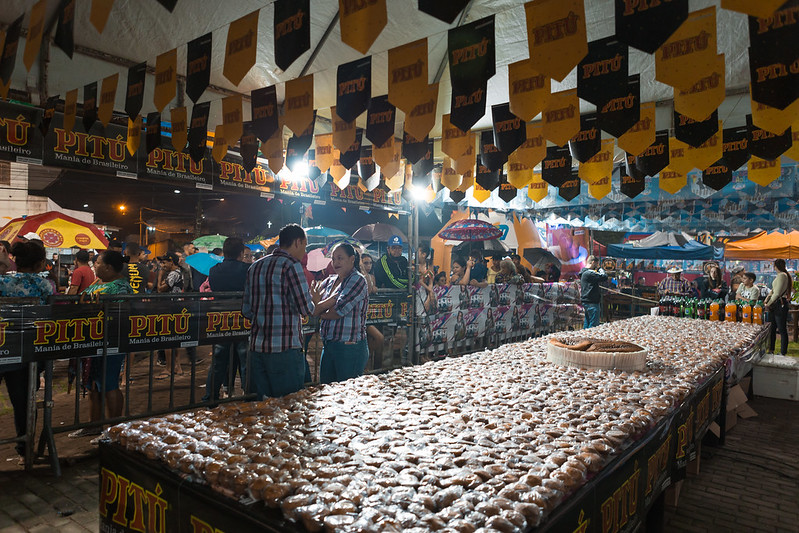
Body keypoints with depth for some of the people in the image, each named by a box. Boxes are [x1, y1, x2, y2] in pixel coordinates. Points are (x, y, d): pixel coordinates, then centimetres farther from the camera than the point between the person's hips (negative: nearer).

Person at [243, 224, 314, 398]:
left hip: (256, 347, 7)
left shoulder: (255, 267, 14)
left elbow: (246, 310, 16)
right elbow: (306, 309, -10)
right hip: (285, 348, -7)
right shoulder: (291, 265, -9)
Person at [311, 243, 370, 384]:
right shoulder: (329, 281, 13)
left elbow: (339, 311, -15)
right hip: (328, 345, 7)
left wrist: (321, 313, 2)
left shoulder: (357, 280, -7)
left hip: (350, 347, -7)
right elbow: (312, 310, 2)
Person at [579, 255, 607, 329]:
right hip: (591, 302, -10)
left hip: (586, 301, 10)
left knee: (587, 323, 16)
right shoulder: (590, 273, -17)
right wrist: (601, 270, -1)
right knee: (594, 324, -6)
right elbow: (604, 277, -20)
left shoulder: (584, 272, 15)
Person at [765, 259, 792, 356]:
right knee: (772, 328, 14)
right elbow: (774, 289, 18)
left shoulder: (781, 275, -16)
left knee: (782, 329, -3)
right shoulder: (784, 275, 15)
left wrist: (769, 304, -11)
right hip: (777, 305, 10)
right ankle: (771, 350, 21)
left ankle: (783, 353, 3)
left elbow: (777, 293, -19)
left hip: (780, 304, -10)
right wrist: (768, 297, 5)